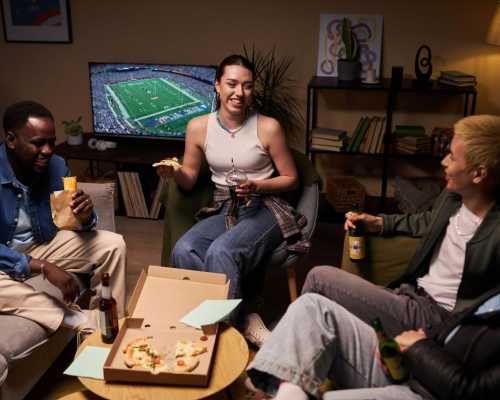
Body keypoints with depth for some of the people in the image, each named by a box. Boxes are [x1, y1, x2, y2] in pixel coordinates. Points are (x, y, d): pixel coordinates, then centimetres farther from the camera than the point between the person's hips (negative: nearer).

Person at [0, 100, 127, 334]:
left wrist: (85, 217, -25)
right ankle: (81, 322, -24)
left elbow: (75, 221, 0)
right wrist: (42, 267, -37)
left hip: (43, 245, 5)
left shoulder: (56, 165, -9)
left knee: (113, 245, -8)